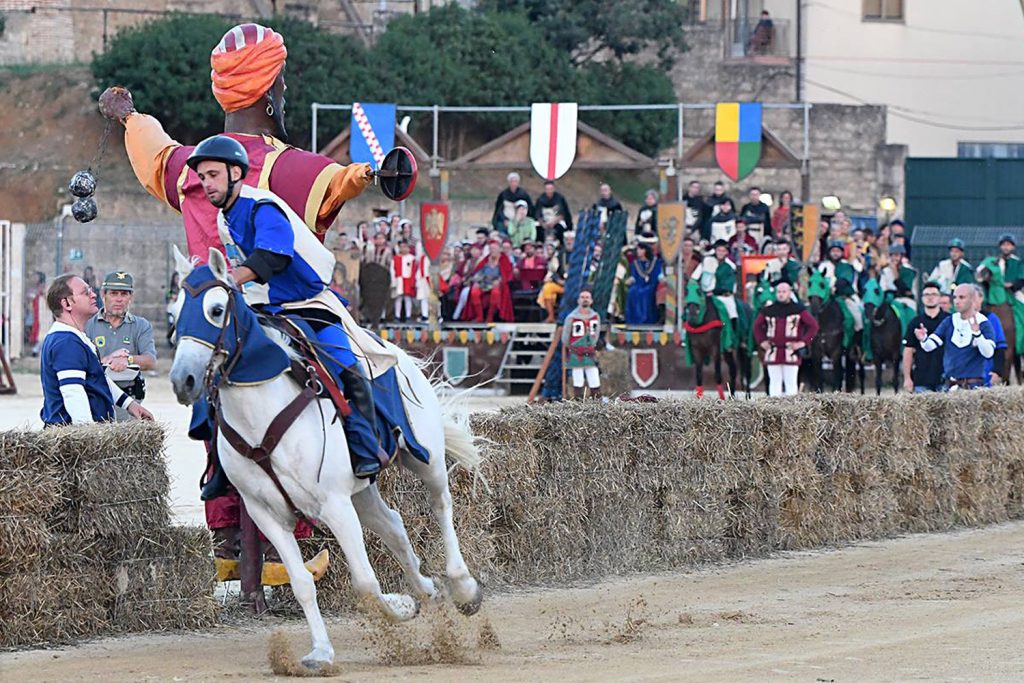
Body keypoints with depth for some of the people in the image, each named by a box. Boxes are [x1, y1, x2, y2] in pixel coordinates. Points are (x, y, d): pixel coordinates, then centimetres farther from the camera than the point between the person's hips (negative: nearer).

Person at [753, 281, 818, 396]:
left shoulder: (799, 310, 0)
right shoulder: (768, 311, 9)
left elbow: (813, 326, 0)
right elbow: (757, 326, 22)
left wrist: (803, 342, -6)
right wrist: (761, 341, 10)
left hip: (790, 353, -3)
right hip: (773, 354, 3)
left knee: (791, 382, 0)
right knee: (775, 382, 4)